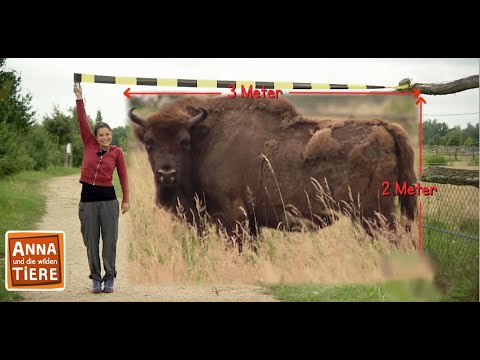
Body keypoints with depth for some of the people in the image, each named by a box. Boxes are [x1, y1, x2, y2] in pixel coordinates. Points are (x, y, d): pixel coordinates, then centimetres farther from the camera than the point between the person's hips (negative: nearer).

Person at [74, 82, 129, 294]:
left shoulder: (117, 152, 0)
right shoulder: (89, 145, 3)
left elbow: (123, 176, 5)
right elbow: (82, 122, -3)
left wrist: (126, 200, 6)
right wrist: (79, 98, -10)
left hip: (108, 199, -1)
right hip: (87, 198, 2)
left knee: (109, 239, 4)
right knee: (91, 240, 7)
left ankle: (109, 278, 14)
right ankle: (96, 278, 17)